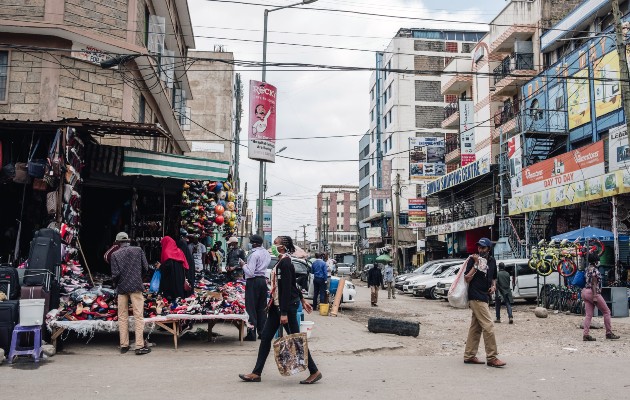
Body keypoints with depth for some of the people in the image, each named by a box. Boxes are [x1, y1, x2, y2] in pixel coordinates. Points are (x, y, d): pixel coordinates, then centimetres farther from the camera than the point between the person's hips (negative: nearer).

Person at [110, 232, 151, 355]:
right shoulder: (138, 250, 0)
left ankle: (124, 345, 16)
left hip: (122, 288, 1)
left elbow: (115, 273, -7)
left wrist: (117, 283, 13)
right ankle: (140, 346, -1)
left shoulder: (115, 254, -2)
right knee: (138, 316, 1)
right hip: (136, 287, -1)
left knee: (122, 317, 11)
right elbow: (145, 268, 1)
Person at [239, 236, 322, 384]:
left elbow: (287, 288, -21)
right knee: (265, 337, 9)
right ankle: (256, 373, 15)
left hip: (287, 305, -10)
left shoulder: (285, 262, -18)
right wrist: (302, 299, 25)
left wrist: (284, 313, -23)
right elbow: (292, 284, 18)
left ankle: (315, 372, 9)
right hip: (277, 305, 10)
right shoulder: (281, 261, 11)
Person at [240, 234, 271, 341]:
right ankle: (262, 332, 16)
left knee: (251, 308, -2)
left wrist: (243, 265, -5)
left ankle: (251, 334, -2)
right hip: (263, 280, 8)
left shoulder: (254, 254, -16)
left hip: (253, 281, -8)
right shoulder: (266, 253, 11)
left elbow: (250, 272, -18)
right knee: (262, 308, 12)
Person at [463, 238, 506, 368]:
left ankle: (469, 356, 17)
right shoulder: (473, 259, -8)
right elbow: (467, 279, -13)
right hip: (476, 297, -8)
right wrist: (476, 264, -19)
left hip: (485, 297, 8)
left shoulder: (492, 261, 13)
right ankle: (491, 358, -7)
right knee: (488, 326, -11)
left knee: (476, 328, 11)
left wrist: (493, 286, 5)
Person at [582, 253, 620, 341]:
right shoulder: (594, 270, -14)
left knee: (589, 314, 4)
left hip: (585, 291, 9)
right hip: (593, 292, -9)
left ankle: (586, 335, -2)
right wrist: (595, 297, -20)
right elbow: (594, 284, -18)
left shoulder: (588, 269, 14)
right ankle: (609, 333, 8)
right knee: (606, 311, 5)